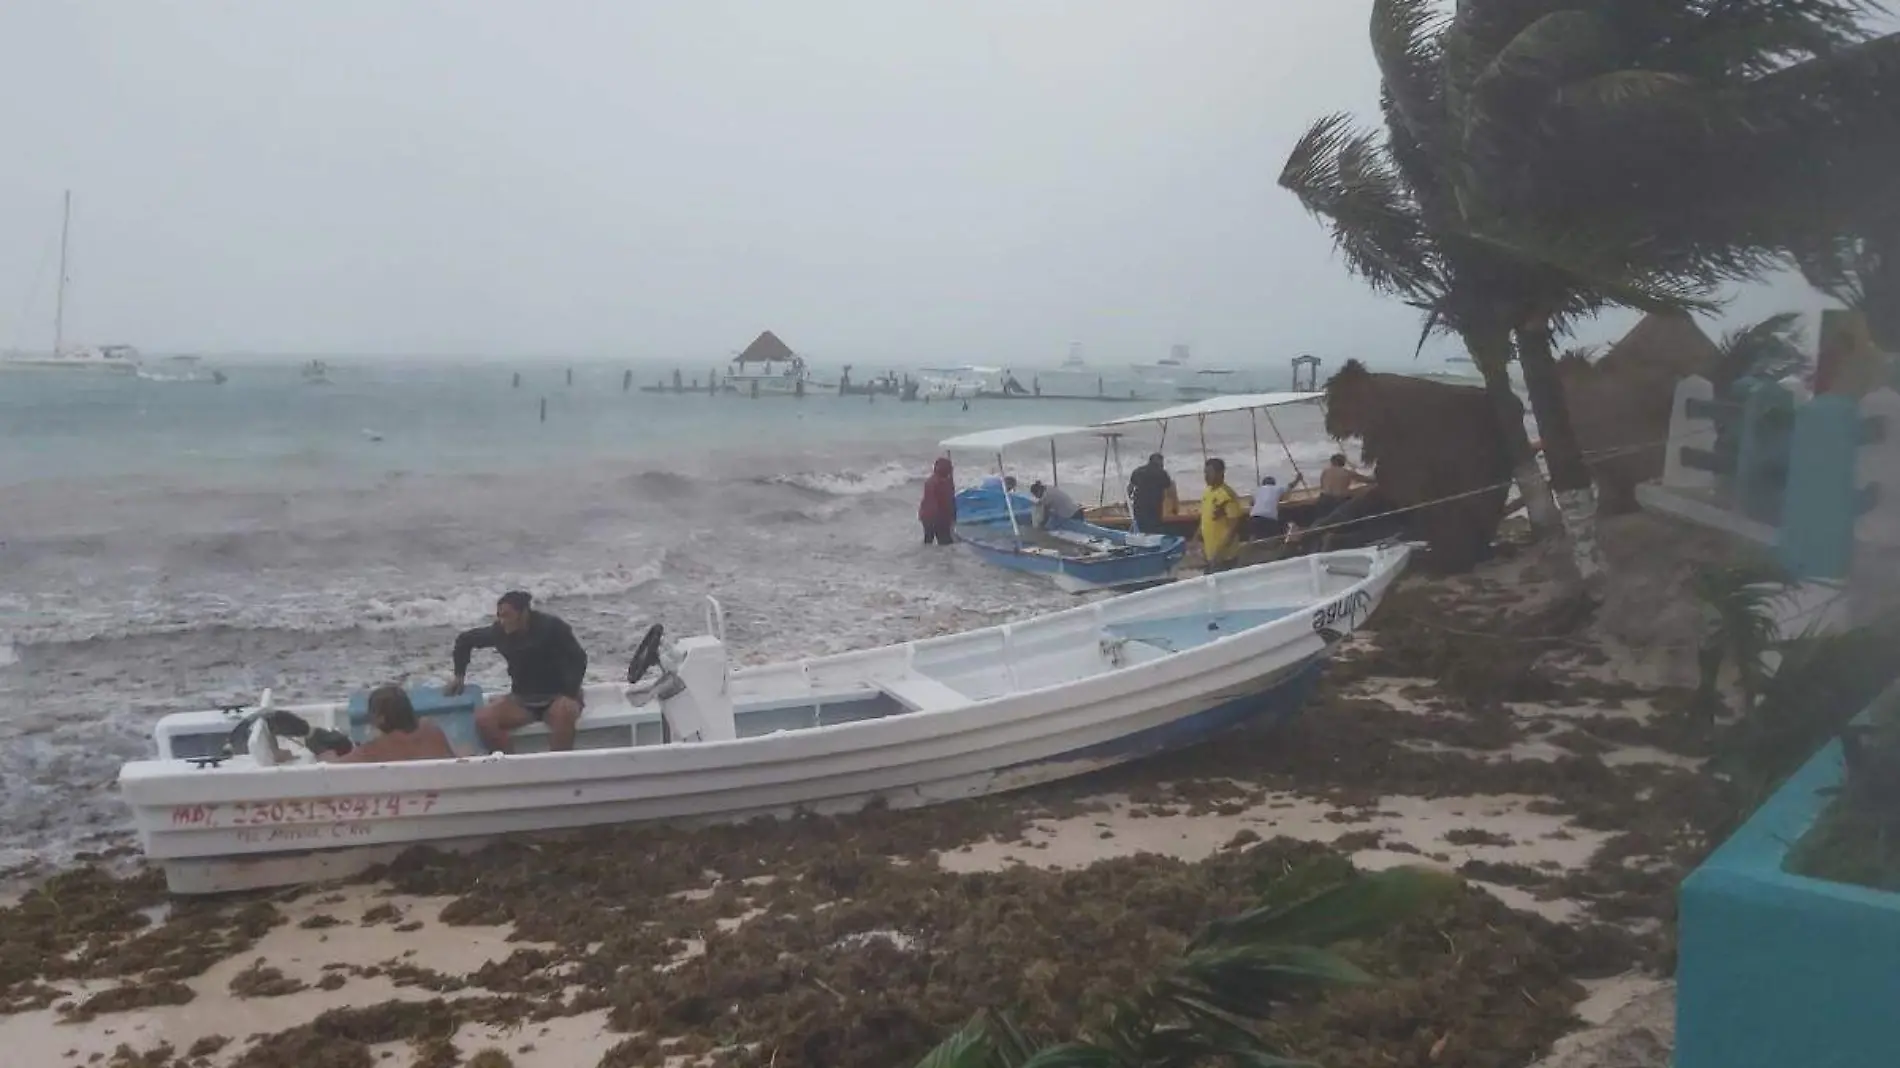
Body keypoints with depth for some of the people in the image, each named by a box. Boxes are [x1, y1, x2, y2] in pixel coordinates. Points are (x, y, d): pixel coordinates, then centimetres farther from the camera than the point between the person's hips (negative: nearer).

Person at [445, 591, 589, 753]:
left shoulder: (552, 627, -14)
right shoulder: (500, 631, -4)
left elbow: (578, 658, -12)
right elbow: (465, 640, 13)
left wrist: (569, 694, -23)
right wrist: (459, 676, 10)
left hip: (557, 696, -4)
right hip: (522, 699, 4)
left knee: (563, 714, -40)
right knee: (483, 719, -22)